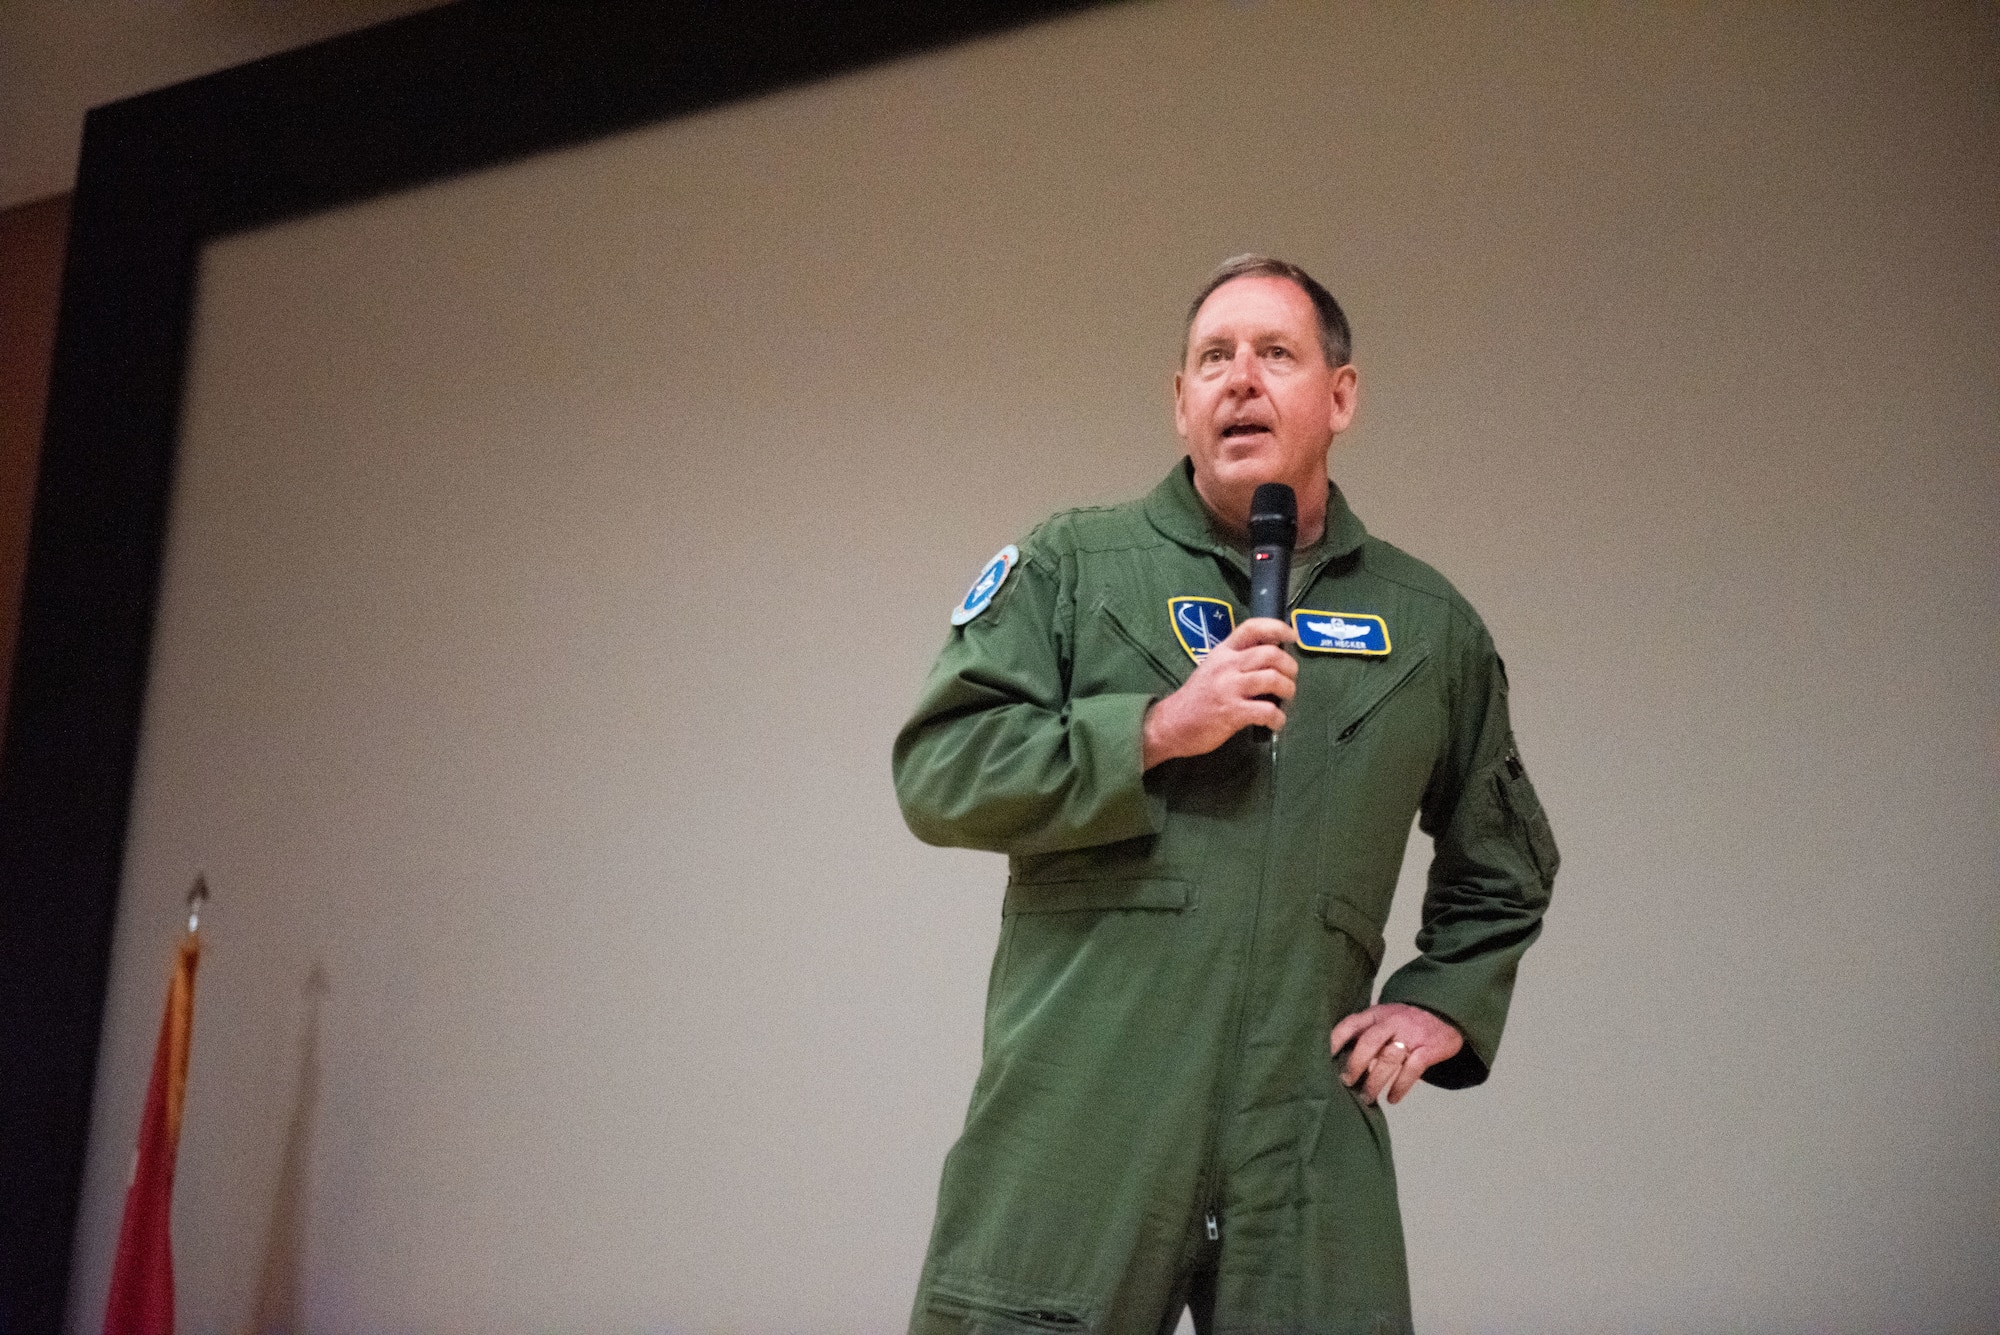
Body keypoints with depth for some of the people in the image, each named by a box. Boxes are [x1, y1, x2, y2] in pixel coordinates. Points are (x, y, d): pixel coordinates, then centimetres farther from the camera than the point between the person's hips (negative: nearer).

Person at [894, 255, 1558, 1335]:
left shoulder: (1428, 625, 15)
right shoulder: (1069, 567, 7)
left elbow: (1505, 862, 28)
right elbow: (936, 776, -4)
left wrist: (1444, 1002, 12)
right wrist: (1154, 730, -12)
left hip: (1310, 1141, 2)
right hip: (1078, 1125, -2)